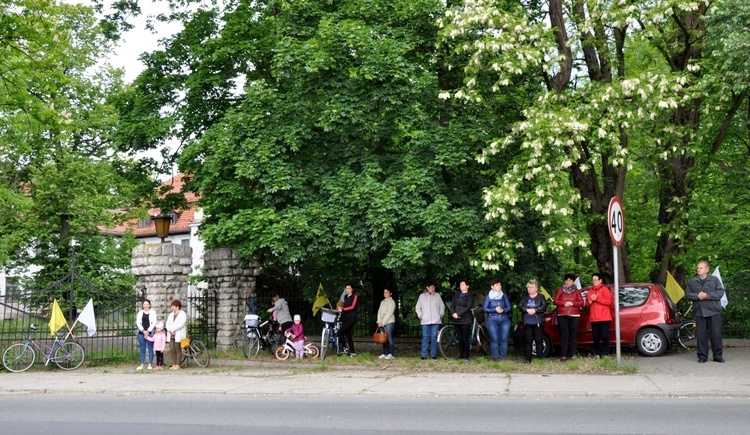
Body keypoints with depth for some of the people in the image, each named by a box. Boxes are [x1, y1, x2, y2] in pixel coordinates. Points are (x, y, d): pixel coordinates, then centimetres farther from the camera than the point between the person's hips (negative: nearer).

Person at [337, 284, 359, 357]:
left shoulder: (355, 296, -3)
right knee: (348, 335, 5)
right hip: (345, 318, 7)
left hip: (351, 317, -7)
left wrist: (342, 309, -22)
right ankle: (352, 352, 9)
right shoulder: (345, 297, 18)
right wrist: (340, 308, 4)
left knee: (340, 332, -19)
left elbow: (352, 307, -14)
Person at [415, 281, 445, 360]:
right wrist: (420, 316, 3)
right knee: (425, 337, -3)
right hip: (425, 321, 0)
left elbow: (442, 307, 12)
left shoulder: (437, 296, 7)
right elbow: (418, 308, 13)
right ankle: (424, 355, 0)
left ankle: (434, 354, 4)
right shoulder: (422, 296, 7)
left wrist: (440, 315, 4)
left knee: (434, 337, -1)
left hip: (435, 321, 0)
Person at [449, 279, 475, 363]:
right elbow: (452, 305, 9)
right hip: (456, 320, 5)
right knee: (460, 339, 7)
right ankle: (461, 355, 14)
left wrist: (458, 314, -16)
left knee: (465, 338, -7)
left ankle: (466, 357, -1)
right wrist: (453, 313, -10)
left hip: (465, 320, -5)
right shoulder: (456, 295, 15)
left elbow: (468, 307, -11)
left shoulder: (470, 296, 0)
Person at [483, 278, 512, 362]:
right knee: (494, 340, -5)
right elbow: (484, 309, -2)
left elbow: (509, 307, 5)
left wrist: (503, 310, -16)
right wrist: (495, 310, -13)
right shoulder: (488, 297, 3)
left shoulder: (504, 296, 8)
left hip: (504, 320, 2)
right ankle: (495, 358, 2)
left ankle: (503, 357, 7)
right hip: (492, 320, -2)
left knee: (504, 339, -1)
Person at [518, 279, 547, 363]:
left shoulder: (541, 297, 3)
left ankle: (539, 358, 7)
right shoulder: (524, 297, 11)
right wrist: (527, 310, -17)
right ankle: (528, 359, 7)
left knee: (539, 340, 0)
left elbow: (544, 307, -9)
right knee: (528, 341, 3)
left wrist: (534, 310, -20)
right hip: (527, 323, 2)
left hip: (538, 323, -2)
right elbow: (520, 306, 0)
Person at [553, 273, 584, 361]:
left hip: (574, 316, 0)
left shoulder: (577, 291, 11)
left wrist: (572, 303, -12)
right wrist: (564, 303, -10)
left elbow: (581, 302, 3)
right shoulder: (560, 290, 13)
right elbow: (555, 301, 5)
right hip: (562, 316, 0)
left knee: (573, 335, -1)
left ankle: (572, 354, 4)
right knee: (564, 335, -4)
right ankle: (563, 355, -5)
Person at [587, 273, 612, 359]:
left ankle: (606, 353, -1)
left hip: (604, 318, -6)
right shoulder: (590, 291, 18)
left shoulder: (604, 289, -1)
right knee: (595, 336, 5)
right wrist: (589, 302, -1)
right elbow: (587, 303, 22)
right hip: (593, 318, 6)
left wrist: (597, 299, -13)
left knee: (604, 336, -4)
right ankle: (597, 353, 9)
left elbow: (608, 301, -11)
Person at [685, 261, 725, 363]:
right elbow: (687, 294, 9)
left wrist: (707, 295, -13)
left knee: (716, 334, -1)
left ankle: (718, 356, 9)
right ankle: (702, 356, 8)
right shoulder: (692, 281, 13)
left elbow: (720, 292, -2)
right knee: (701, 336, 1)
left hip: (714, 312, -2)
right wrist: (697, 296, -10)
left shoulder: (714, 279, 6)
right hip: (699, 312, 2)